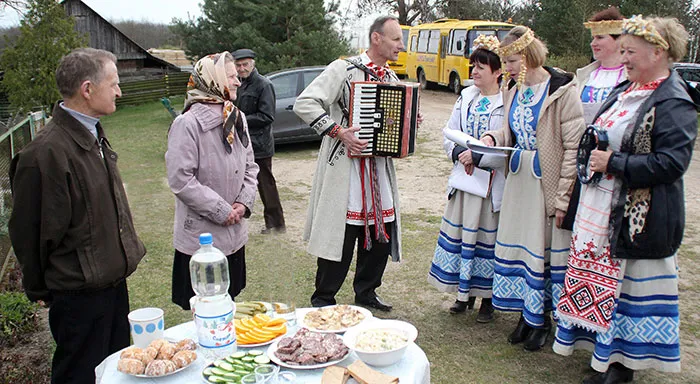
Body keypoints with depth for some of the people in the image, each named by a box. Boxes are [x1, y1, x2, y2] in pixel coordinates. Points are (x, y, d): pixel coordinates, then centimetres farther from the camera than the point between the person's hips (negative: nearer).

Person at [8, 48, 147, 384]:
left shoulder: (93, 135, 6)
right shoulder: (47, 153, -25)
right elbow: (29, 233, -16)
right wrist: (40, 290, -4)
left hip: (112, 282, 9)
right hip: (79, 296, -8)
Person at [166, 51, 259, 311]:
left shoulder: (237, 118, 7)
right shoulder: (188, 123, -17)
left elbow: (250, 165, 13)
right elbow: (180, 180, -19)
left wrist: (244, 202, -3)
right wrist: (222, 211, -16)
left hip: (234, 232, 7)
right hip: (201, 235, -7)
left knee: (228, 304, 19)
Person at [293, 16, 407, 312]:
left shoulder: (392, 78, 14)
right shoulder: (344, 69, -8)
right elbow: (304, 104, -15)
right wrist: (338, 131, -22)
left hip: (379, 166, 7)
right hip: (344, 166, -7)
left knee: (382, 231, 11)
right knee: (341, 234, -2)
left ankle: (366, 292, 30)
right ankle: (323, 299, 16)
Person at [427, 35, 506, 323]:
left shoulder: (508, 102, -11)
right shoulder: (466, 97, 10)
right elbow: (449, 132, 10)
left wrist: (476, 157, -19)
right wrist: (459, 154, -9)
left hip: (491, 182, -6)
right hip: (463, 177, 6)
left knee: (487, 236, 4)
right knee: (459, 232, 11)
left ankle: (487, 299, 20)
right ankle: (464, 293, 27)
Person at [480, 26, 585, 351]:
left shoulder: (562, 90, -14)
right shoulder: (513, 90, 8)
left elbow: (574, 147, -15)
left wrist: (563, 196, -17)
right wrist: (493, 138, -2)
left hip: (548, 183, -7)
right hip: (519, 179, 7)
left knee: (545, 249, 3)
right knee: (517, 245, 11)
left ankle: (541, 320, 20)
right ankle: (526, 315, 26)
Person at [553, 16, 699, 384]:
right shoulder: (624, 90, 11)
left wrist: (613, 163, -22)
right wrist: (593, 152, 6)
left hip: (638, 218, -8)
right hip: (602, 208, 8)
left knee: (631, 283, 4)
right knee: (600, 280, 15)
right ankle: (605, 348, 32)